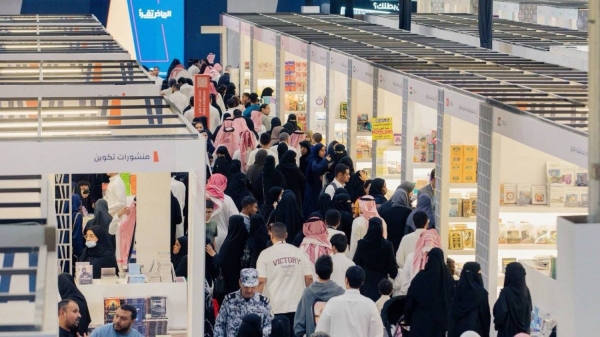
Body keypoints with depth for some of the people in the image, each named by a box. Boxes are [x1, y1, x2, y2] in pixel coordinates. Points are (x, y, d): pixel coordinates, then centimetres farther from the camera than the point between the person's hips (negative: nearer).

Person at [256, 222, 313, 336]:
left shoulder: (266, 254, -4)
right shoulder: (299, 253, 4)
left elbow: (261, 281, -10)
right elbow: (309, 278, 3)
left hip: (275, 307, -3)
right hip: (297, 306, 3)